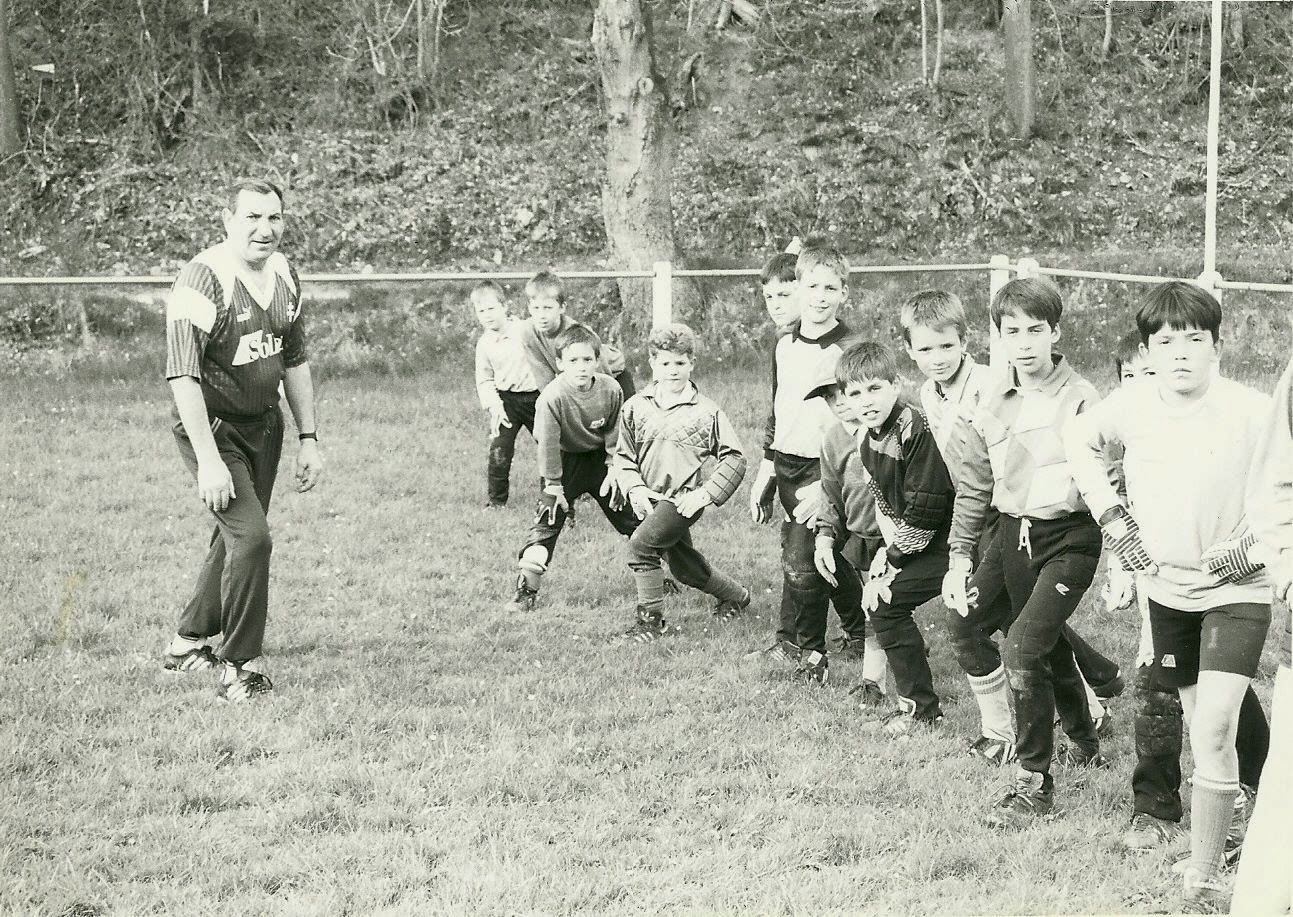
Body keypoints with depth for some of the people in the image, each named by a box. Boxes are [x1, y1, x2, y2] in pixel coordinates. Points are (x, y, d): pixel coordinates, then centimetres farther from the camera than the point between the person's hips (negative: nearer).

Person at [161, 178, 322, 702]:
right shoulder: (203, 279, -21)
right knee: (250, 536, -17)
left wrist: (308, 439, 12)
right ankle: (239, 667, -4)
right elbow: (182, 376, -24)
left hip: (264, 424, 7)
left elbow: (295, 360, 14)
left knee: (236, 537, 16)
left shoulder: (283, 275, 2)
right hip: (211, 426, -7)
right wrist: (209, 461, -27)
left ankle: (189, 642, 36)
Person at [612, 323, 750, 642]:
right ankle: (735, 596, 43)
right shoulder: (636, 407, 3)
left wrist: (706, 494, -14)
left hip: (683, 499, -6)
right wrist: (634, 487, -10)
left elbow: (734, 459, -4)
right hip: (650, 499, 6)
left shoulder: (706, 412, -7)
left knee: (641, 544, -23)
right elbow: (623, 456, 7)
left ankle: (651, 619, -9)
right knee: (683, 564, 19)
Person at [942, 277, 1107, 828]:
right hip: (1015, 535, 6)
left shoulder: (1080, 400, -12)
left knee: (1023, 648, -19)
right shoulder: (992, 403, 3)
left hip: (1070, 538, -6)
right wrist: (960, 558, 9)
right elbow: (974, 486, 12)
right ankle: (1084, 741, 45)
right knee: (1049, 648, 18)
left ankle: (1034, 782, -7)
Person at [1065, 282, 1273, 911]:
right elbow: (1080, 441, 12)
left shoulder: (1252, 412, -20)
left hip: (1236, 590, -4)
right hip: (1166, 585, 4)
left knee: (1212, 730, -16)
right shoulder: (1130, 406, -9)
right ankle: (1222, 823, 40)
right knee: (1200, 724, 17)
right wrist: (1108, 510, 4)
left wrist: (1256, 540, -15)